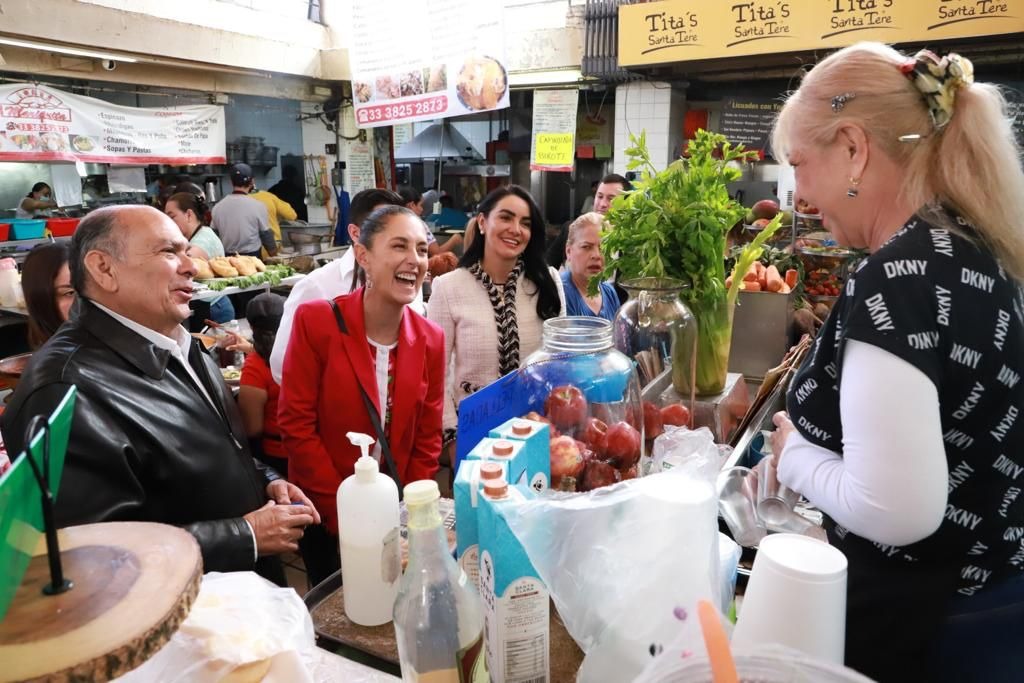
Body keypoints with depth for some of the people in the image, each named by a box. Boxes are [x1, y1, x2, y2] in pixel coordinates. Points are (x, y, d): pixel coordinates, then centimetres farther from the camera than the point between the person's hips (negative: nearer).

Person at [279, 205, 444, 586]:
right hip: (327, 517, -3)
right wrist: (344, 512, -14)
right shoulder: (316, 320, -15)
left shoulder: (431, 339, -4)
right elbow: (296, 425, -14)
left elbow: (427, 440, 1)